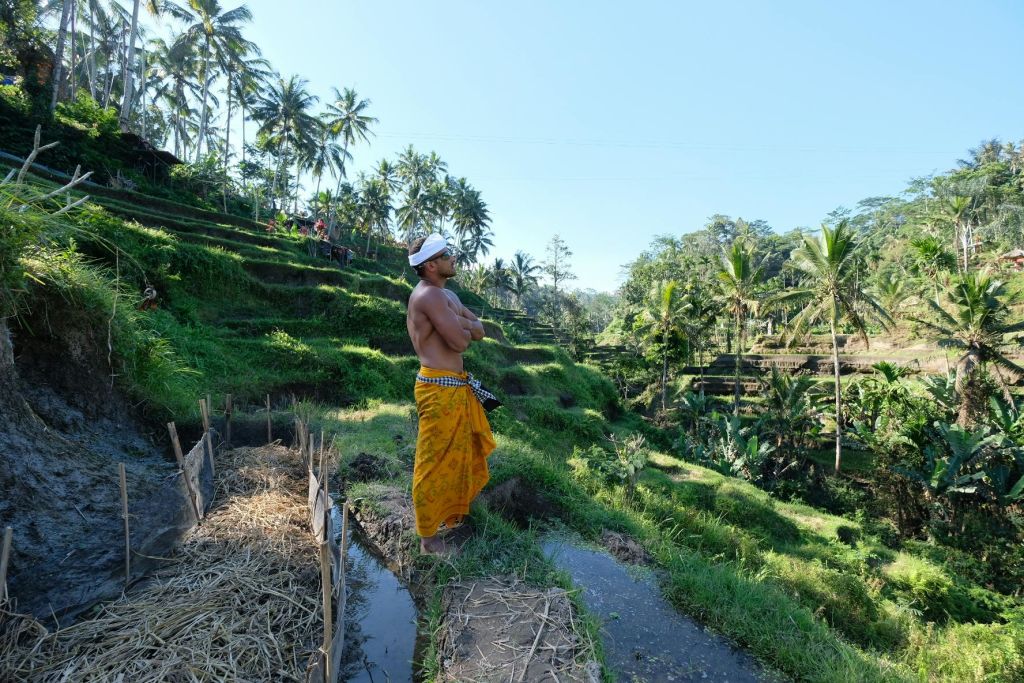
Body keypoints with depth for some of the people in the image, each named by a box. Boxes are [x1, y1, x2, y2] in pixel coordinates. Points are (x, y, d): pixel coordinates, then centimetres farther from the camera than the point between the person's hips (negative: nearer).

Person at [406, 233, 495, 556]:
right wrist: (462, 326, -1)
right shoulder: (429, 295, -18)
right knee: (435, 462, 2)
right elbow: (461, 342, -23)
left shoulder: (446, 295, 14)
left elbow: (479, 331, 8)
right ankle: (429, 538, 18)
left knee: (461, 453, 24)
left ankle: (453, 513, 44)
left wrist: (457, 323, -11)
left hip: (456, 387, 10)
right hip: (439, 389, -10)